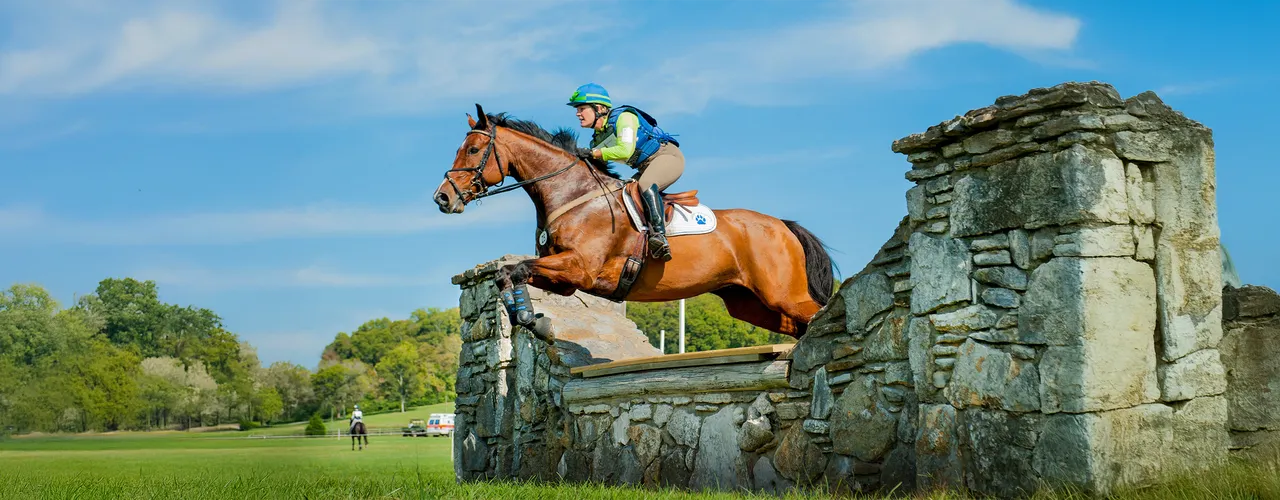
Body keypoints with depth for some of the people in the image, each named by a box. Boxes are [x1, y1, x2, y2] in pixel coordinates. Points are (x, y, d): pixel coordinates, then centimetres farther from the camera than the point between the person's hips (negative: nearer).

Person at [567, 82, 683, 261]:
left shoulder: (623, 117, -16)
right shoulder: (598, 138, 7)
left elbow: (625, 151, -29)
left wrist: (593, 153, -26)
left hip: (668, 155, -10)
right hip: (646, 168, 10)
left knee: (646, 183, -35)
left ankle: (659, 234, -46)